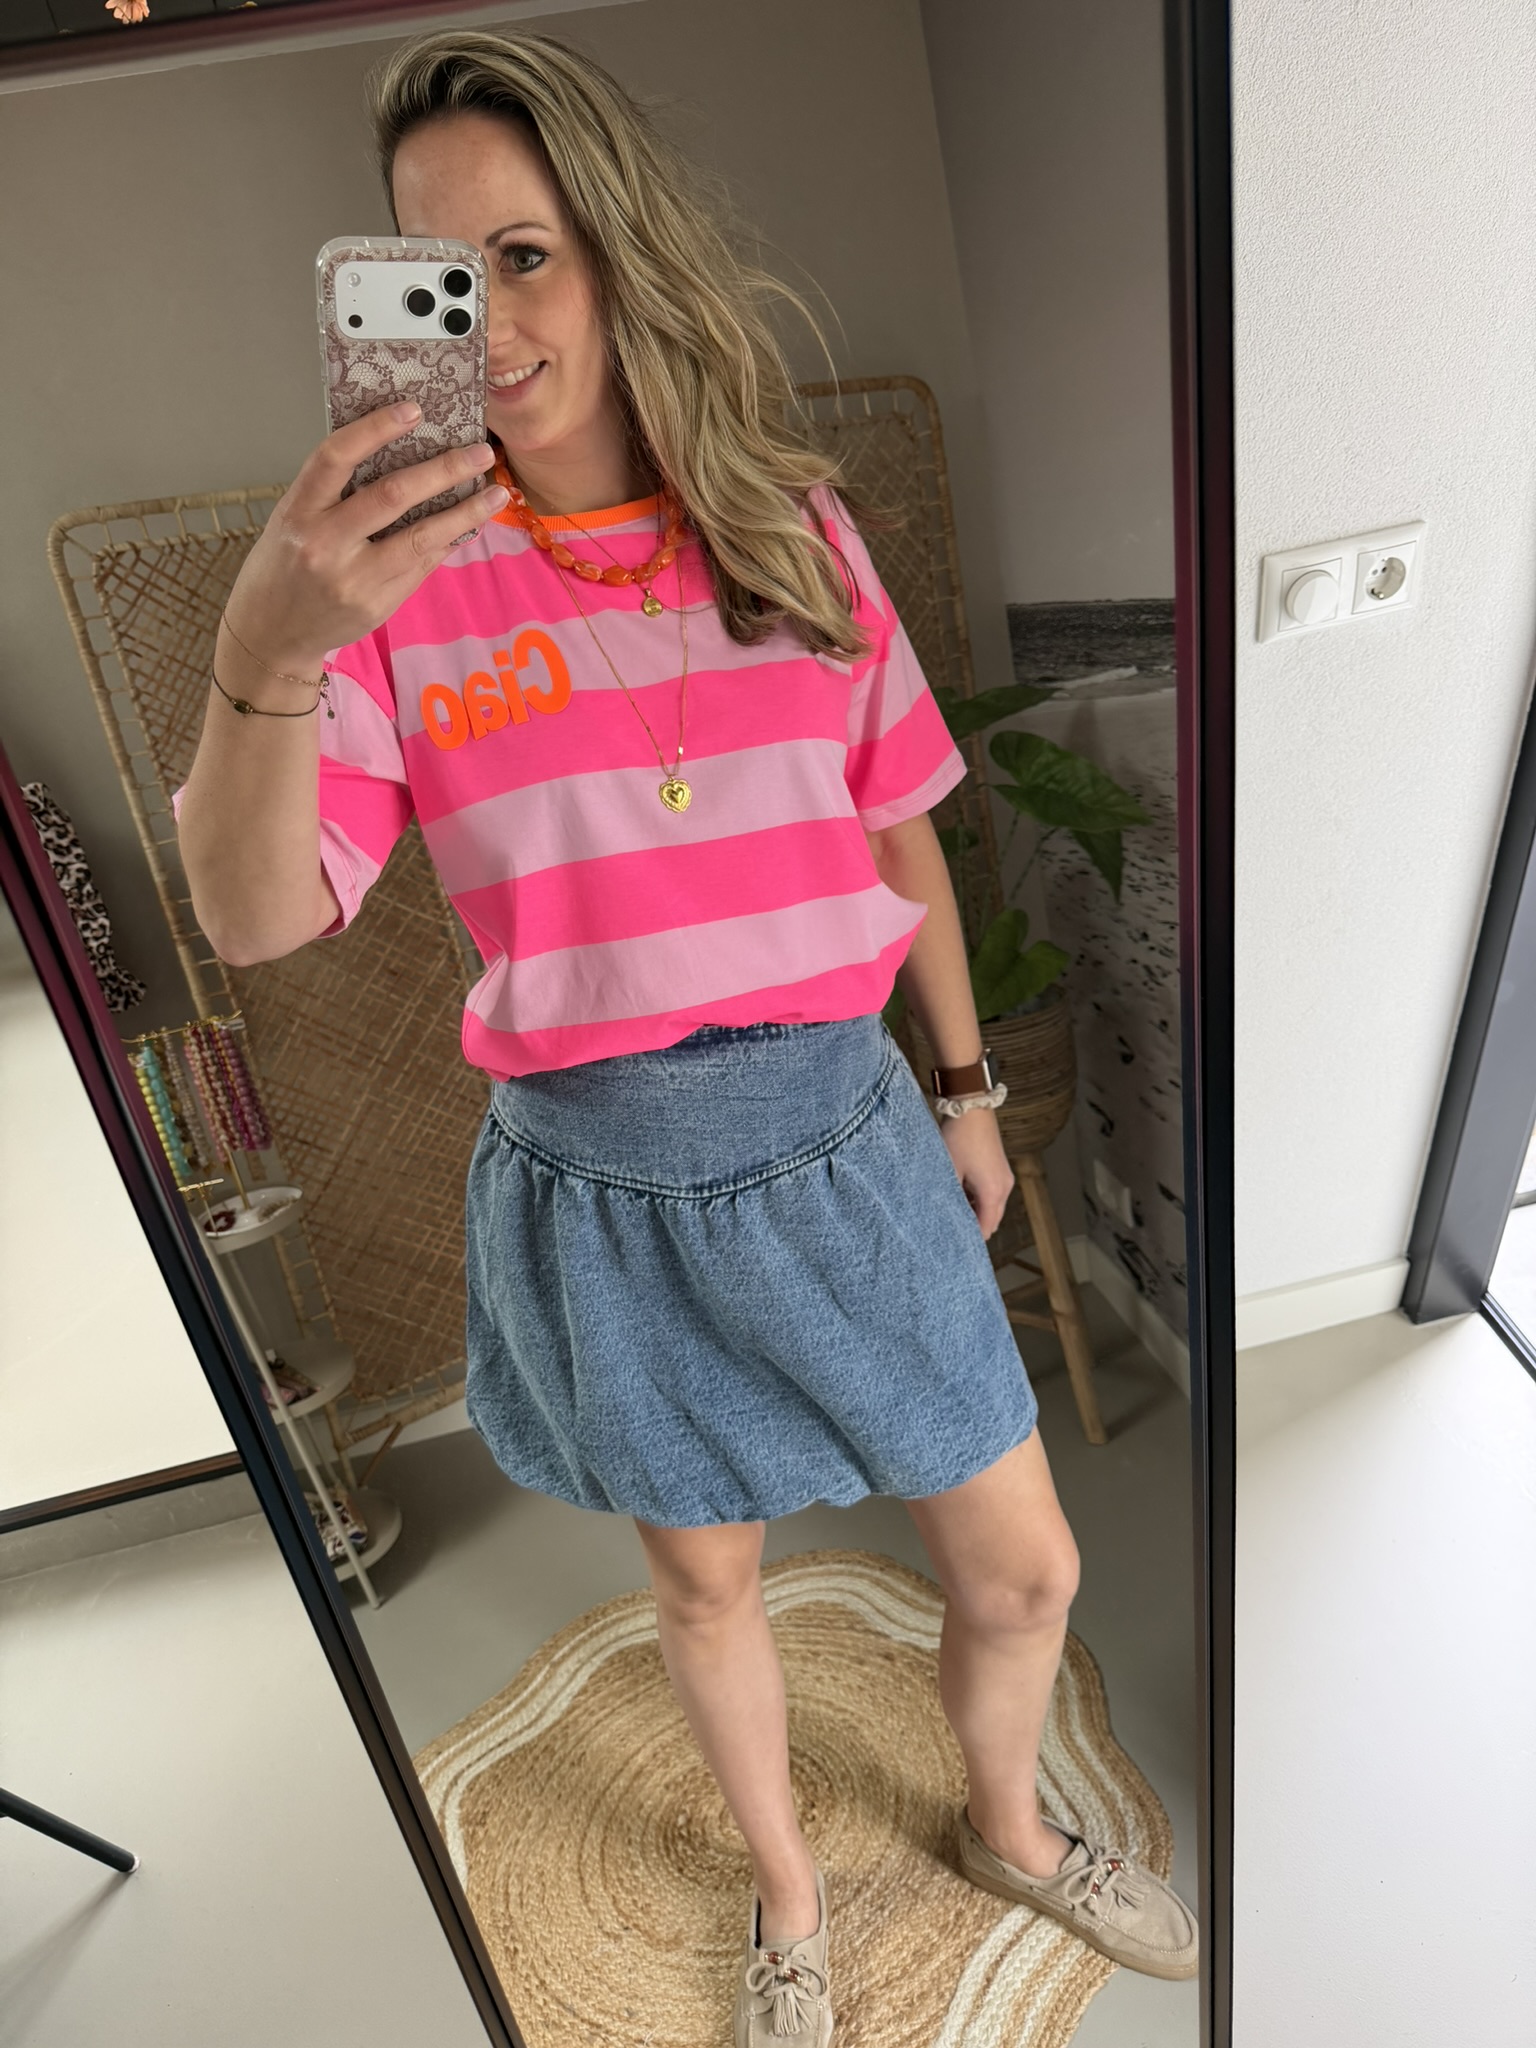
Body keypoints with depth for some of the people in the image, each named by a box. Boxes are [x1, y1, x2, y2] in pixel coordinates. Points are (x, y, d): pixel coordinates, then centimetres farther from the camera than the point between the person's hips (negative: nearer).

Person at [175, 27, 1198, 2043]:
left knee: (1027, 1572, 16)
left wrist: (968, 1090, 11)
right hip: (604, 1185, -1)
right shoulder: (398, 570, -5)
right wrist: (267, 645, -31)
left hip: (843, 1141, 2)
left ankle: (1007, 1825, 55)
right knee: (707, 1577, 22)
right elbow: (256, 924, -14)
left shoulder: (795, 525, 0)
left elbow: (901, 834, 6)